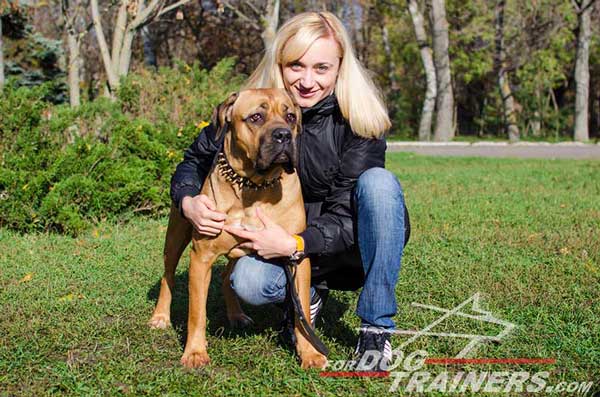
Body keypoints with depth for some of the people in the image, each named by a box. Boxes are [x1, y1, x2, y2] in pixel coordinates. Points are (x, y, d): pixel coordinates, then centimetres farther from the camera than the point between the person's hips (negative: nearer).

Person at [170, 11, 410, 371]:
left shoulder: (359, 118, -20)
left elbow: (348, 217, -23)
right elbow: (194, 162, -2)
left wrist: (293, 245, -37)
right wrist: (189, 202, -24)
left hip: (353, 244, -1)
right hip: (287, 242, 2)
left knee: (379, 181, -32)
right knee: (249, 281, -31)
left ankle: (376, 329, -25)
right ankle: (311, 292, 5)